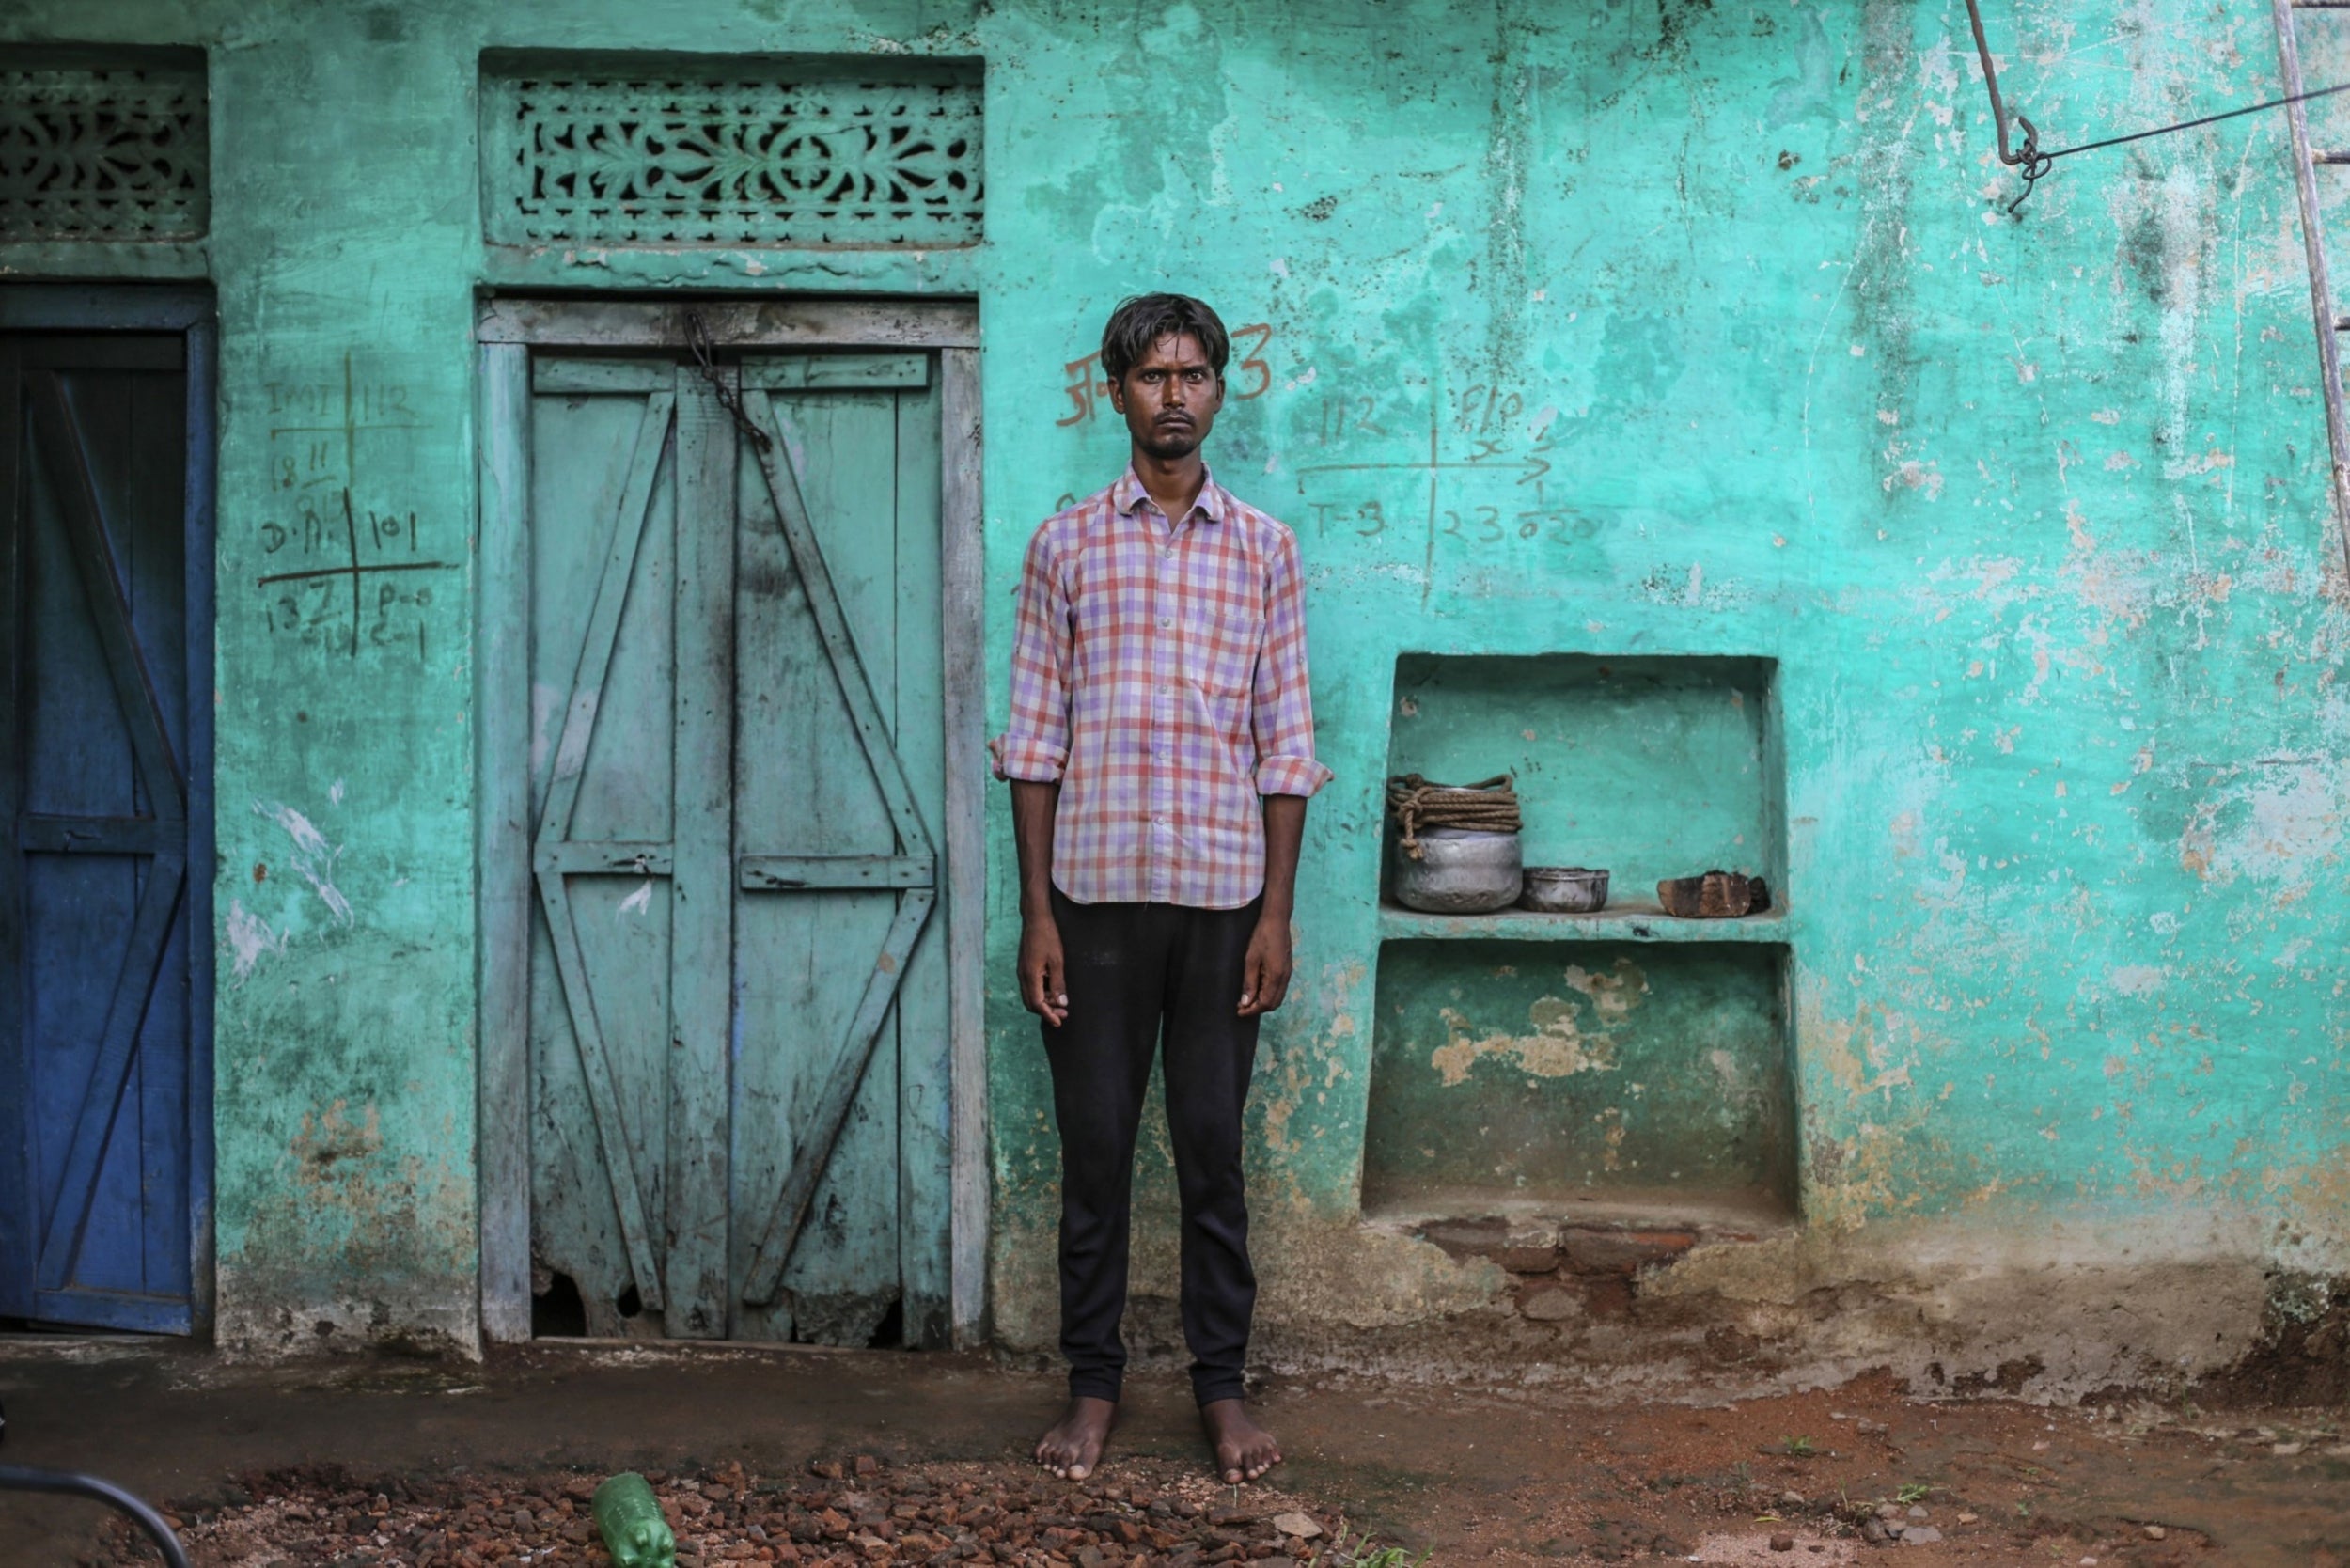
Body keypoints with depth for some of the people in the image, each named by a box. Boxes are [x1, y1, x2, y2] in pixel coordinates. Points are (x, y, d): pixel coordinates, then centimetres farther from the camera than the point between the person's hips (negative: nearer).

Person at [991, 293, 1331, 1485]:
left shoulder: (1263, 548, 6)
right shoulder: (1065, 545, 4)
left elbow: (1285, 744, 5)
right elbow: (1035, 737, 3)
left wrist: (1278, 911, -2)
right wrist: (1035, 911, -3)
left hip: (1222, 894, 0)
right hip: (1096, 892, 0)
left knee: (1212, 1147, 6)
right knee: (1095, 1147, 6)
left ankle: (1222, 1382, 18)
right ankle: (1092, 1384, 18)